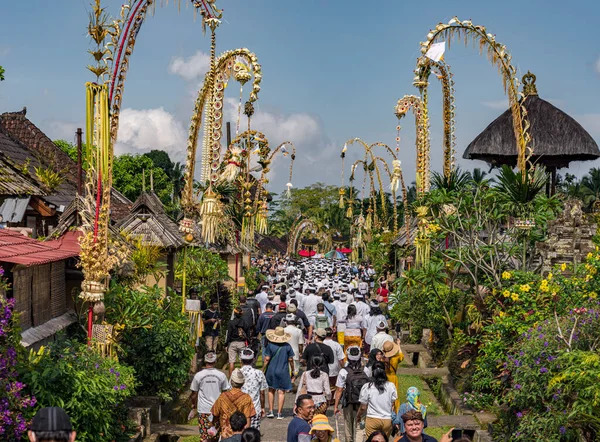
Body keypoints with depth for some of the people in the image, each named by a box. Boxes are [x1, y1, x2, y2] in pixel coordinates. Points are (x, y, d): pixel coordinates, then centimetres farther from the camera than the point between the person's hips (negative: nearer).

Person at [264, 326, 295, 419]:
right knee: (281, 392, 4)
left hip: (271, 371, 0)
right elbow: (290, 359, -1)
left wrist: (264, 370, 3)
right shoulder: (287, 346, -5)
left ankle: (271, 411, 14)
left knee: (271, 391, 15)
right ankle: (279, 413, 4)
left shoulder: (270, 345, -8)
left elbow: (267, 359, -7)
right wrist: (293, 370, 12)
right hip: (283, 372, 0)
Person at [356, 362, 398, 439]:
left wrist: (358, 416, 16)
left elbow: (363, 407, -2)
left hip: (372, 420, -2)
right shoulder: (391, 386, -3)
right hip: (387, 420, 2)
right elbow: (393, 405, 4)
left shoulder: (367, 387, -8)